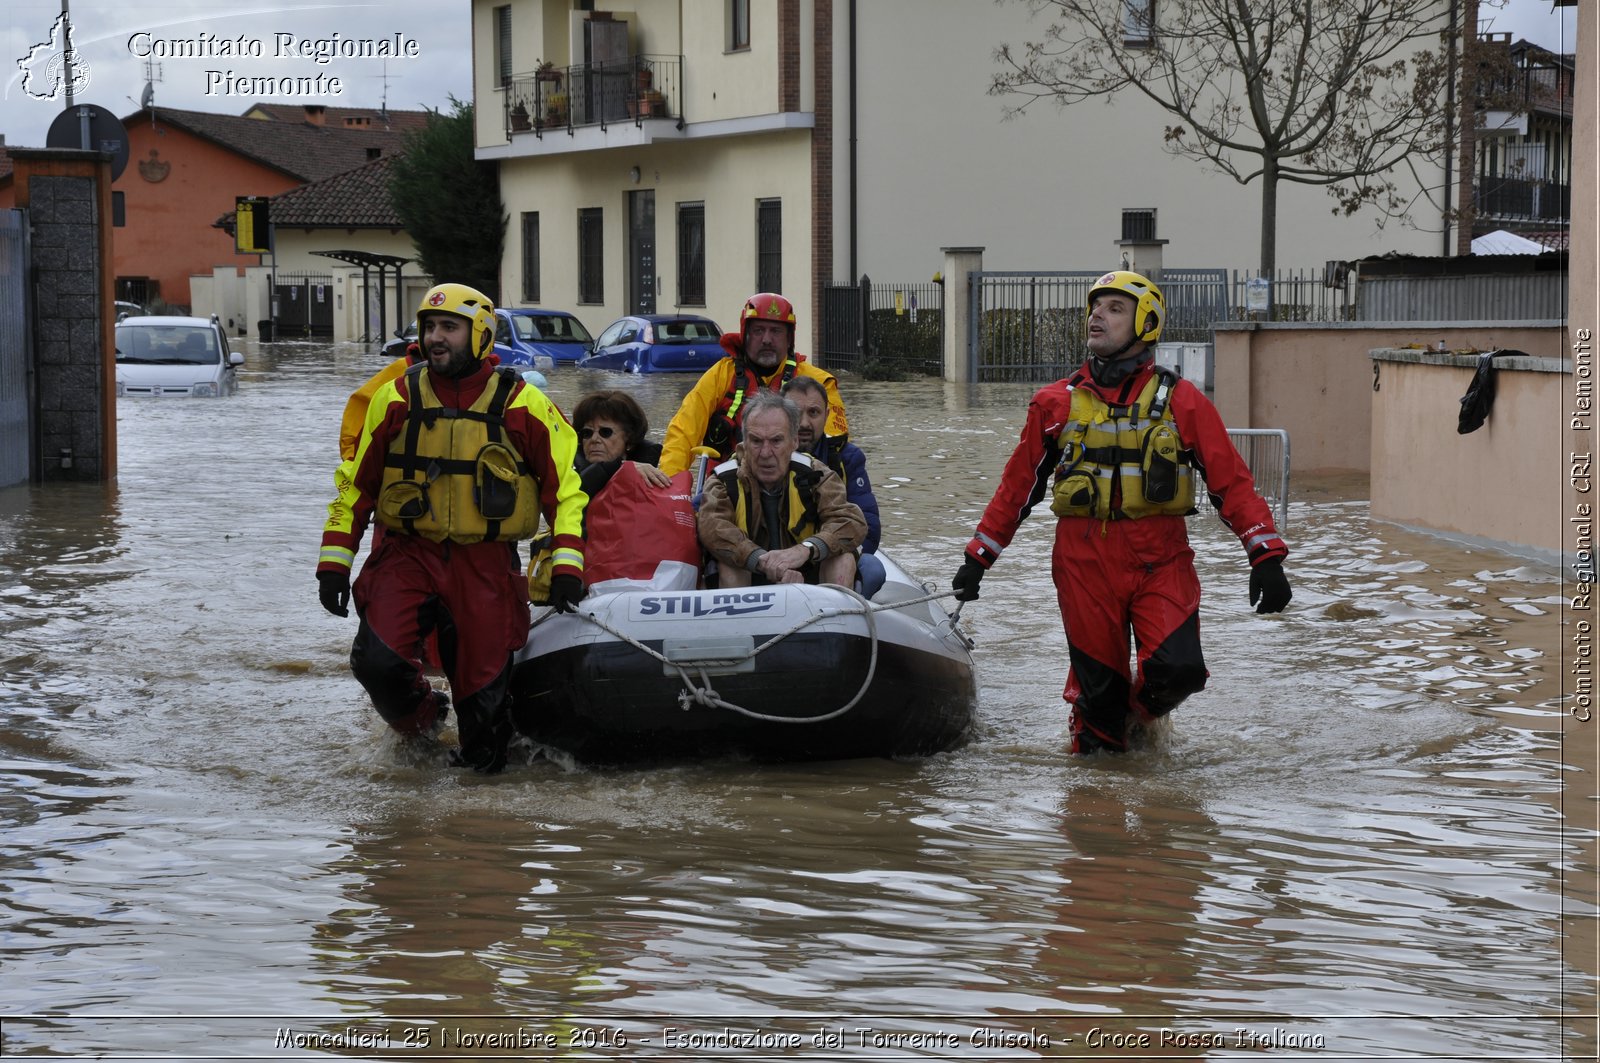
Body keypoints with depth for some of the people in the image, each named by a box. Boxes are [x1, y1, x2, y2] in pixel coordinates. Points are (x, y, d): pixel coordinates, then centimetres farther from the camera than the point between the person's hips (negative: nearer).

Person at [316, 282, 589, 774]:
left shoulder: (521, 405, 0)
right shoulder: (396, 399, 3)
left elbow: (564, 483, 4)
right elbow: (356, 482, 10)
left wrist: (566, 563, -5)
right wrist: (334, 561, 5)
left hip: (486, 563, -1)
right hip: (408, 554, 1)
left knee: (482, 686, -2)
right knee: (377, 660, -17)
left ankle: (481, 752, 29)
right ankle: (419, 720, 15)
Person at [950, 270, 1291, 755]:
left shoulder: (1181, 401, 3)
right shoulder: (1057, 402, 9)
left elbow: (1231, 481, 1)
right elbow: (1018, 484, 16)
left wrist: (1266, 557, -8)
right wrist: (978, 557, 16)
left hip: (1160, 560, -1)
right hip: (1084, 560, 1)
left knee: (1177, 669, -15)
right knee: (1097, 679, 0)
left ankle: (1139, 713, 17)